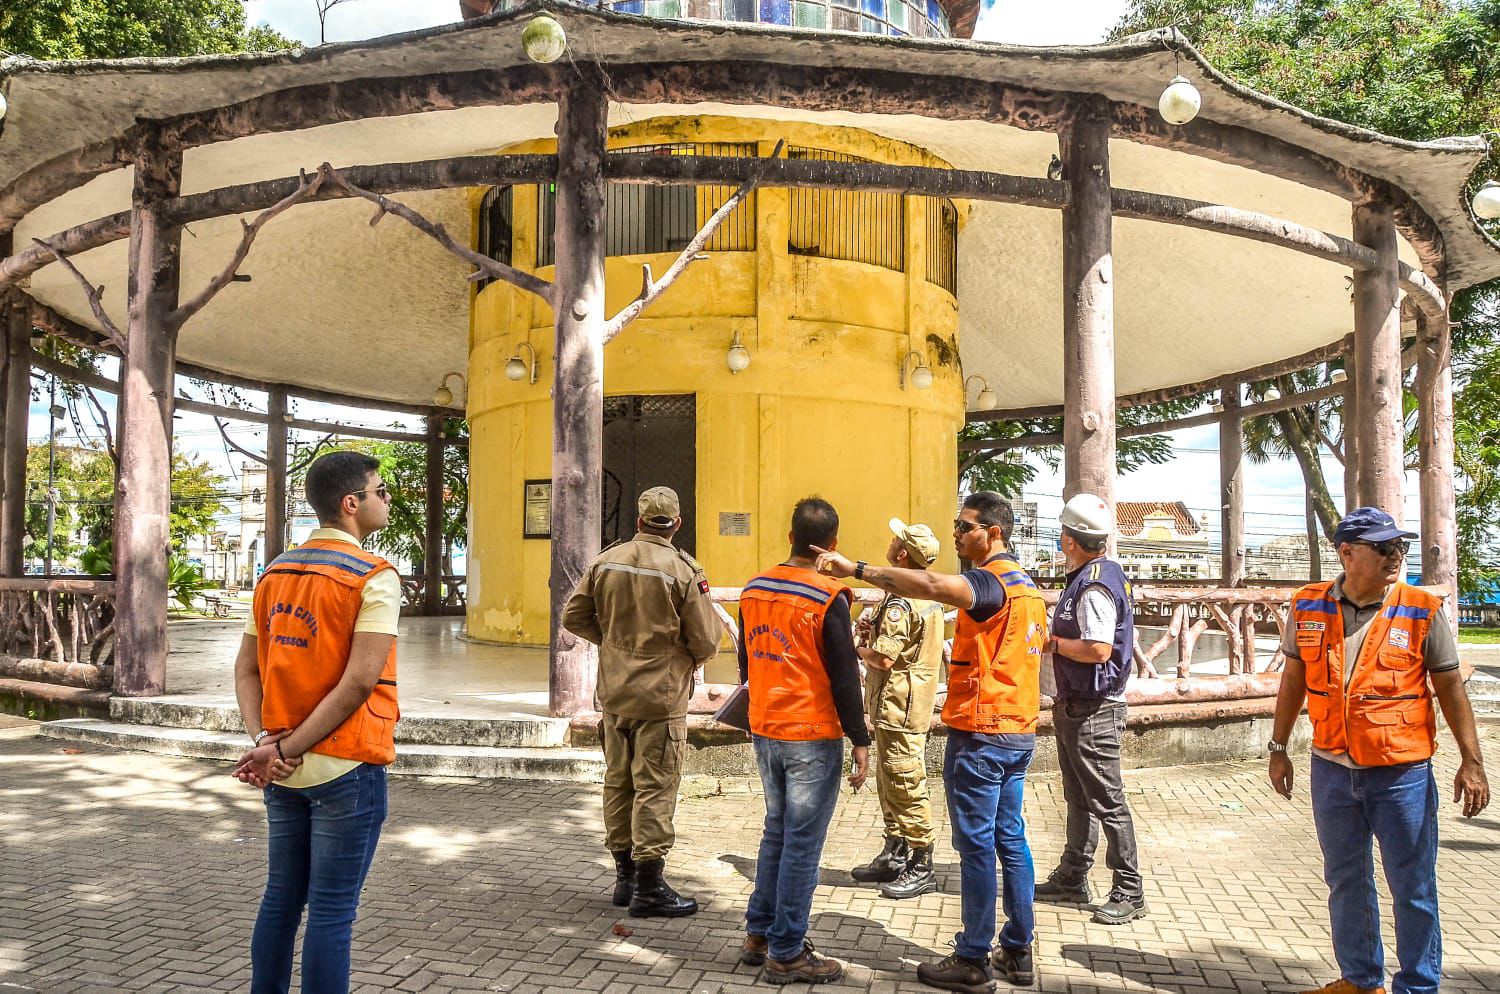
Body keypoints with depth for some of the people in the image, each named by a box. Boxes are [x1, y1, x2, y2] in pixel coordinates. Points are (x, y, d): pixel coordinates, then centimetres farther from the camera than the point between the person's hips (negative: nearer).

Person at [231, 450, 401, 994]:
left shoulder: (275, 572, 9)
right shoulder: (374, 576, -14)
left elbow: (246, 669, 6)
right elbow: (360, 681, -21)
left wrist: (266, 741, -4)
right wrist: (285, 751, -15)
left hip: (284, 774, 7)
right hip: (347, 767, -7)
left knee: (281, 897, 18)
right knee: (332, 911, 3)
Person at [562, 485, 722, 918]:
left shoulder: (607, 561, 1)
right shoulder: (683, 570, -14)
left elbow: (573, 616, 8)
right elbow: (707, 642, -11)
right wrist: (689, 659, 10)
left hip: (613, 692, 6)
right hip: (661, 696, -5)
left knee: (618, 782, 15)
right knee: (655, 788, 1)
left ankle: (625, 876, 27)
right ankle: (649, 888, 7)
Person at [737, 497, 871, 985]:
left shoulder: (753, 590, 4)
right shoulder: (828, 598, -15)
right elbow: (844, 677, -13)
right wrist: (860, 741, -6)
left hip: (765, 731, 6)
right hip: (812, 738, -6)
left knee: (777, 832, 19)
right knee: (802, 844, 3)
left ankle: (759, 933, 26)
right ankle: (786, 954, 10)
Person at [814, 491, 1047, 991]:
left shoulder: (992, 581, -18)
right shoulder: (1026, 584, 13)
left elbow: (930, 585, -37)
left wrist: (856, 569, -38)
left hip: (980, 733, -10)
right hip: (1018, 731, 10)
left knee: (977, 846, -2)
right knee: (1010, 839, 14)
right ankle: (1017, 951, 22)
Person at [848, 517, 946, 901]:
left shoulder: (901, 602, -21)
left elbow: (884, 659, -25)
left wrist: (859, 647, -5)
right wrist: (874, 628, 4)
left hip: (899, 707, -11)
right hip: (907, 704, 11)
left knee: (906, 786, -3)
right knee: (889, 783, 18)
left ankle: (921, 868, 5)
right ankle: (894, 856, 28)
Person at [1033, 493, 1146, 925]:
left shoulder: (1095, 585, -20)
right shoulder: (1092, 577, 11)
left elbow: (1098, 650, -29)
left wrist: (1052, 642, -16)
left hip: (1093, 712, -11)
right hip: (1075, 707, 11)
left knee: (1107, 801, -1)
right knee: (1079, 799, 19)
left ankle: (1129, 893, 8)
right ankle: (1072, 877, 30)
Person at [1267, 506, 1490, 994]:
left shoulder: (1422, 611, -7)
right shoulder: (1308, 607, -1)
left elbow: (1450, 688, -1)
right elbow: (1294, 679, 9)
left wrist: (1471, 761, -4)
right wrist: (1278, 748, 12)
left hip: (1402, 773, -3)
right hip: (1332, 770, 3)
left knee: (1413, 889, 6)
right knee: (1345, 883, 16)